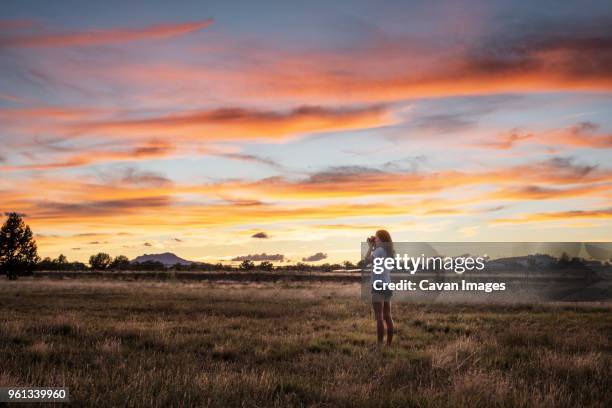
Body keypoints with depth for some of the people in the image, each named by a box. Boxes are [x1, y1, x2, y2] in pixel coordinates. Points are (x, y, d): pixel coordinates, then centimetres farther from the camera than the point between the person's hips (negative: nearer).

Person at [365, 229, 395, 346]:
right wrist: (372, 247, 13)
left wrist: (370, 247, -8)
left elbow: (368, 259, -21)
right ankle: (389, 344, 15)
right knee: (387, 316, 12)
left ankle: (380, 344, -8)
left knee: (379, 317, -7)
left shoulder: (380, 250, -11)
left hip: (379, 286, -9)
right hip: (387, 286, 9)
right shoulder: (389, 251, 13)